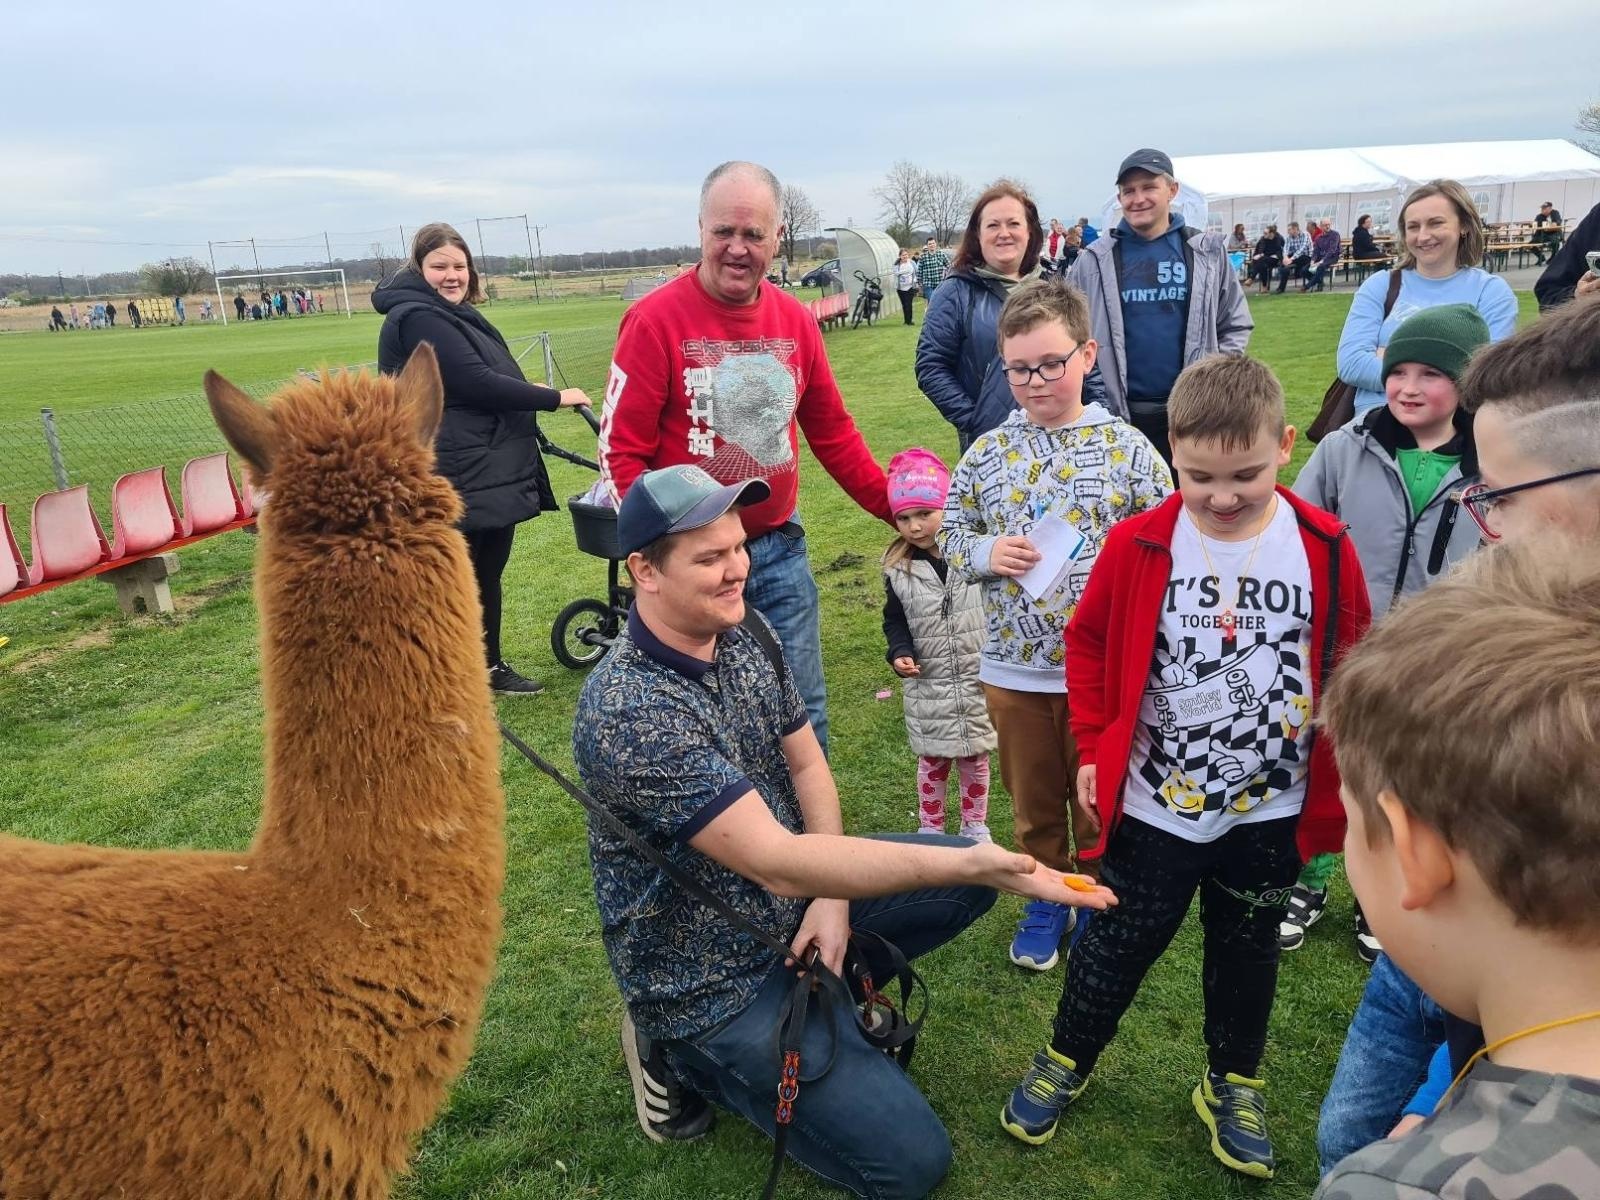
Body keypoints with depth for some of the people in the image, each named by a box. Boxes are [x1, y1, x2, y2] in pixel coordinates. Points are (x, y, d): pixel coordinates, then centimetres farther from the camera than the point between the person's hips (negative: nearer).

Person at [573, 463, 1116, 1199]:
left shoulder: (745, 630, -6)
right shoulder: (628, 713, -32)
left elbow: (806, 764, 2)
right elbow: (775, 860, -35)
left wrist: (832, 901, -11)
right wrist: (966, 861, -39)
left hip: (790, 906, 8)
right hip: (711, 976, -7)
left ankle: (822, 988, 12)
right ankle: (687, 1054, 6)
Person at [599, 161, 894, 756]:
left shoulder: (795, 320, 4)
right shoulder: (657, 319, -10)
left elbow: (833, 434, 14)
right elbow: (621, 451, -10)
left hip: (780, 549, 5)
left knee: (804, 717, 13)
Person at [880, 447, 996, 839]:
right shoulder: (898, 568, -4)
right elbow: (894, 620, 6)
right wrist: (900, 652, -12)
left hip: (979, 682, -1)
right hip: (927, 685, 1)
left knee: (975, 759, 16)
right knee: (932, 761, 13)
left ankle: (975, 827, 35)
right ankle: (929, 829, 31)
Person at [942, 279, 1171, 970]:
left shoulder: (1126, 447, -6)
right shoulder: (988, 452, 0)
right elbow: (951, 533, 7)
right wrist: (985, 554, -13)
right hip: (1013, 669, 2)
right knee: (1033, 801, 18)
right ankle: (1046, 898, 40)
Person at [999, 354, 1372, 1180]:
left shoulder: (1325, 548, -10)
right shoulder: (1138, 544, -14)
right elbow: (1088, 642, 0)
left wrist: (1338, 783, 4)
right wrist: (1093, 749, -1)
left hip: (1269, 811, 2)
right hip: (1153, 803, -1)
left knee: (1246, 953, 20)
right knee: (1119, 943, 14)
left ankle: (1233, 1083, 43)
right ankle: (1066, 1060, 38)